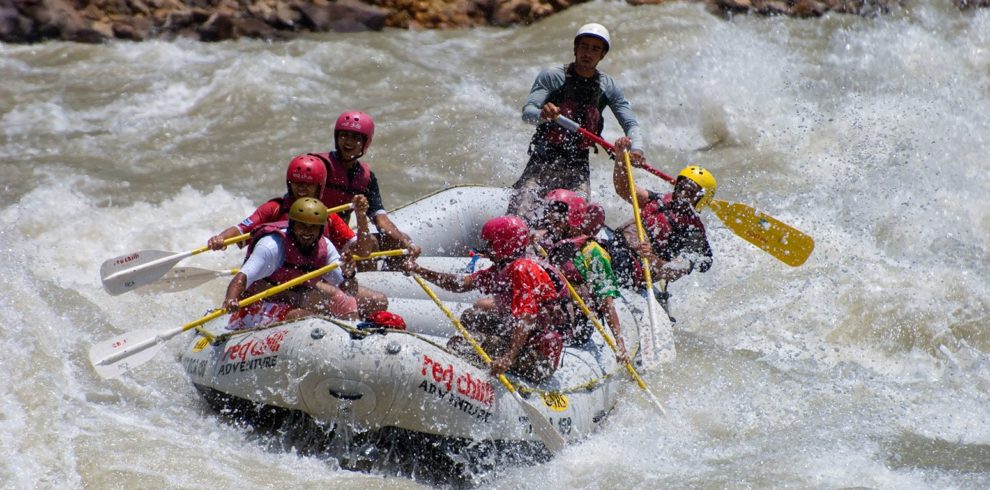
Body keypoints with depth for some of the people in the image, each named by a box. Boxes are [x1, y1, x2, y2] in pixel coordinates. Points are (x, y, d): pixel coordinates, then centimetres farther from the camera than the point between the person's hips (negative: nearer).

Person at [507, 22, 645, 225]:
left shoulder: (608, 87, 6)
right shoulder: (552, 76, -3)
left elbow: (631, 124, 2)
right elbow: (527, 112, -13)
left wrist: (636, 149, -21)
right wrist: (542, 115, -38)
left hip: (578, 168, 3)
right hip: (543, 162, -3)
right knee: (519, 218, -18)